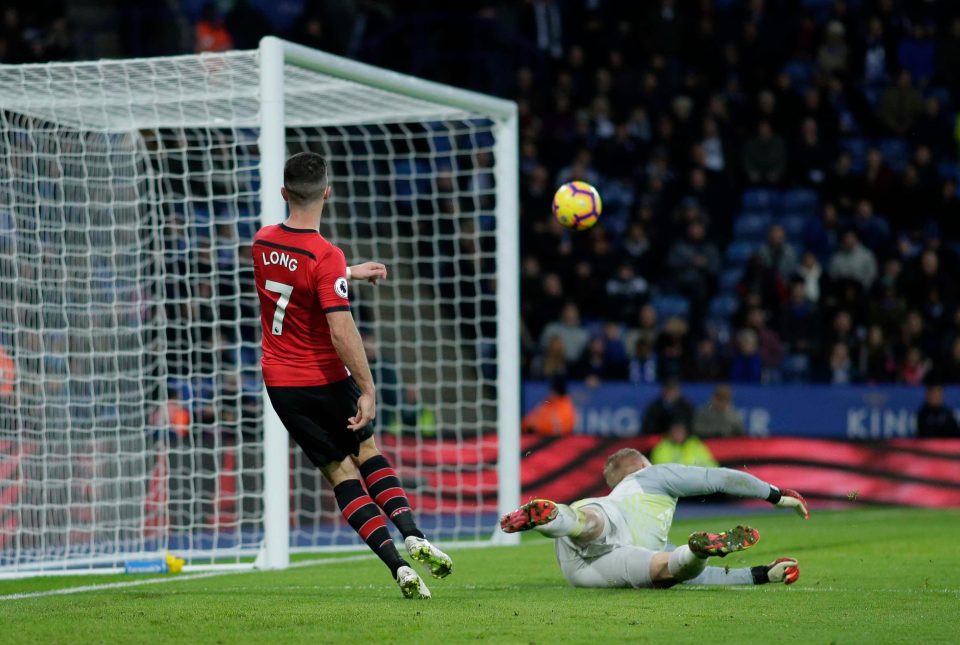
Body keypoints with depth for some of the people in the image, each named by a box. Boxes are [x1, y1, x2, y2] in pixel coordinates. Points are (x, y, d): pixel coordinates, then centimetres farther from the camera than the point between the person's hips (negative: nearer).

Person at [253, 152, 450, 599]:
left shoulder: (262, 243, 0)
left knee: (341, 471, 6)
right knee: (367, 451, 18)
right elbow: (342, 331, -26)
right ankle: (412, 536, 2)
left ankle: (397, 564, -4)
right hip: (324, 379, -4)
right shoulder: (326, 256, -20)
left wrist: (350, 273, 29)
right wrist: (367, 390, -21)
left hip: (280, 382, 4)